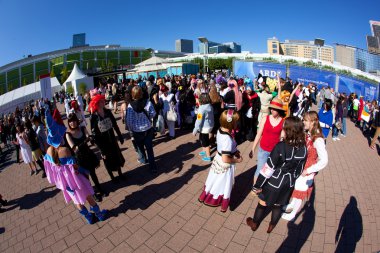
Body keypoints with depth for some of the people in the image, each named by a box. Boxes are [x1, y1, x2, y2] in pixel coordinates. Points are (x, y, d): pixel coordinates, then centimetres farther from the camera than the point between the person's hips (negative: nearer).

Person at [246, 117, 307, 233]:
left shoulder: (281, 147, -30)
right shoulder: (303, 148, -11)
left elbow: (268, 168, -25)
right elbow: (299, 169, 3)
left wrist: (257, 185, -15)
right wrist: (291, 179, 19)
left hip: (274, 182, -5)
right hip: (288, 184, 5)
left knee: (263, 203, 19)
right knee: (278, 205, 26)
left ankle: (255, 223, 42)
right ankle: (272, 225, 48)